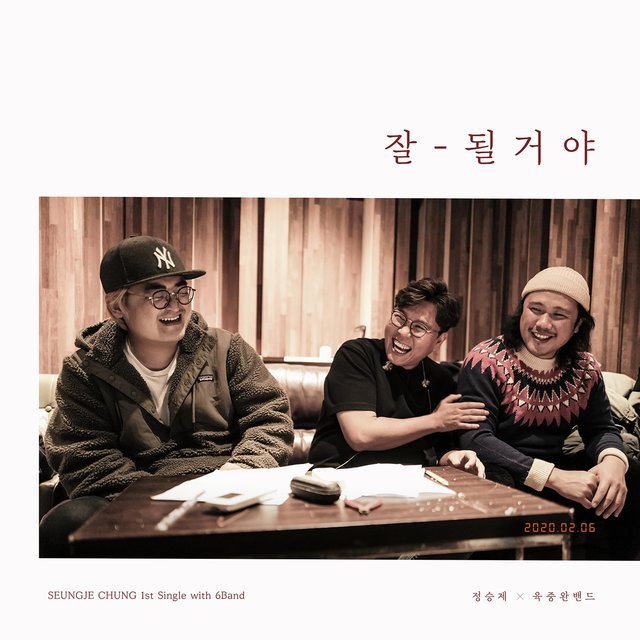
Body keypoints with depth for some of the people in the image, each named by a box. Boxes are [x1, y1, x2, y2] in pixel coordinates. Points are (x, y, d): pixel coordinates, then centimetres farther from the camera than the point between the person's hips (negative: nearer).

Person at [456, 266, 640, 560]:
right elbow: (475, 437, -23)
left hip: (556, 471, 5)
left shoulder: (585, 369, 2)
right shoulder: (486, 361, -15)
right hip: (502, 475, -5)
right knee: (493, 479, -37)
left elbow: (601, 428, 5)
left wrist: (612, 461, -22)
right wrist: (553, 477, -32)